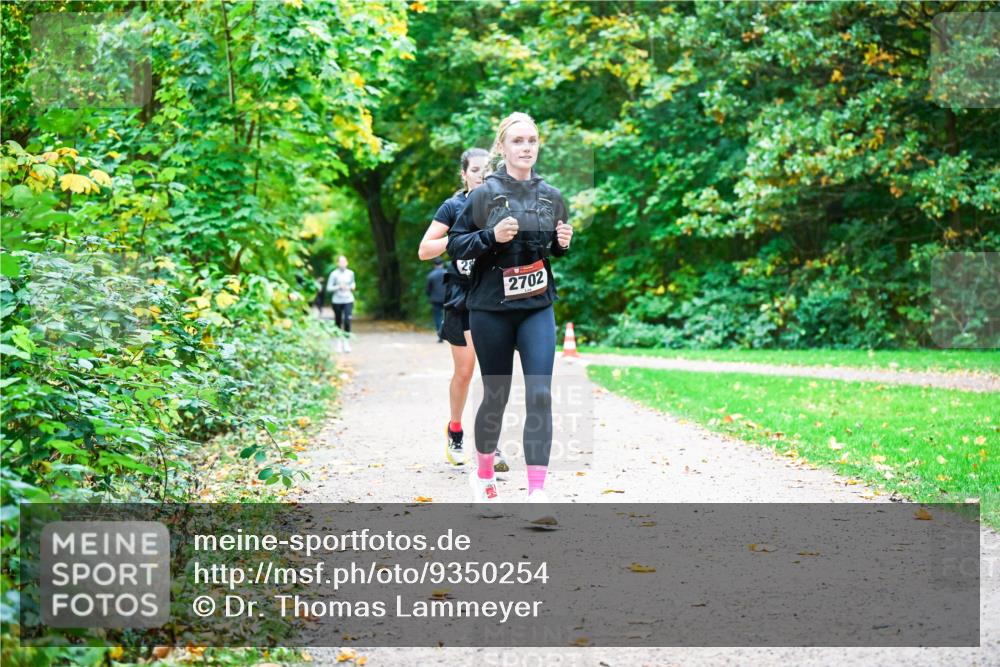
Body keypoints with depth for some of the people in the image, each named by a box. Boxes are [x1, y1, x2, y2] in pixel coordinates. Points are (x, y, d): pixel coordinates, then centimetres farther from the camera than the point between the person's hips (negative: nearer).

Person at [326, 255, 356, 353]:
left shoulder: (350, 273, 4)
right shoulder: (334, 274, -5)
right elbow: (329, 288, -5)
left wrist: (351, 287, 0)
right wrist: (339, 287, -17)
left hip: (348, 300, 1)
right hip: (337, 301, -1)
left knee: (347, 320, -14)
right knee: (338, 322, 6)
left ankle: (347, 342, -8)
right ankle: (339, 342, 22)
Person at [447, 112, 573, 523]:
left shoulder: (551, 196, 6)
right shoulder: (485, 194, -5)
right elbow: (455, 245, -3)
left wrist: (564, 242, -3)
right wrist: (492, 236, -18)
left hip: (538, 308, 2)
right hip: (491, 309, -2)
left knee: (540, 394, -10)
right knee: (496, 395, 9)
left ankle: (537, 494, -11)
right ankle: (483, 475, 34)